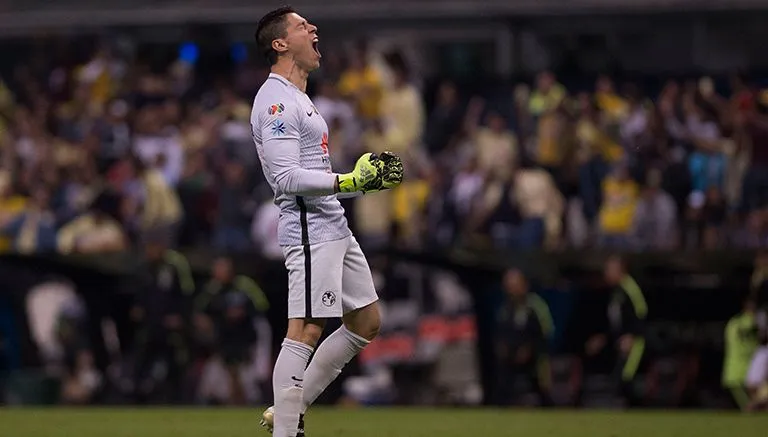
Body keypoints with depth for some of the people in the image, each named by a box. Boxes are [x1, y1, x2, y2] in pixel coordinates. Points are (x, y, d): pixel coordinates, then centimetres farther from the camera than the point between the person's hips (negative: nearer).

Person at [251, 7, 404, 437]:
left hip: (335, 226, 11)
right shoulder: (276, 103, -12)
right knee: (305, 331, -13)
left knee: (367, 322, 12)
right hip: (309, 230, -11)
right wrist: (349, 182, -26)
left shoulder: (297, 99, 22)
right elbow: (287, 178, -21)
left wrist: (369, 178, 20)